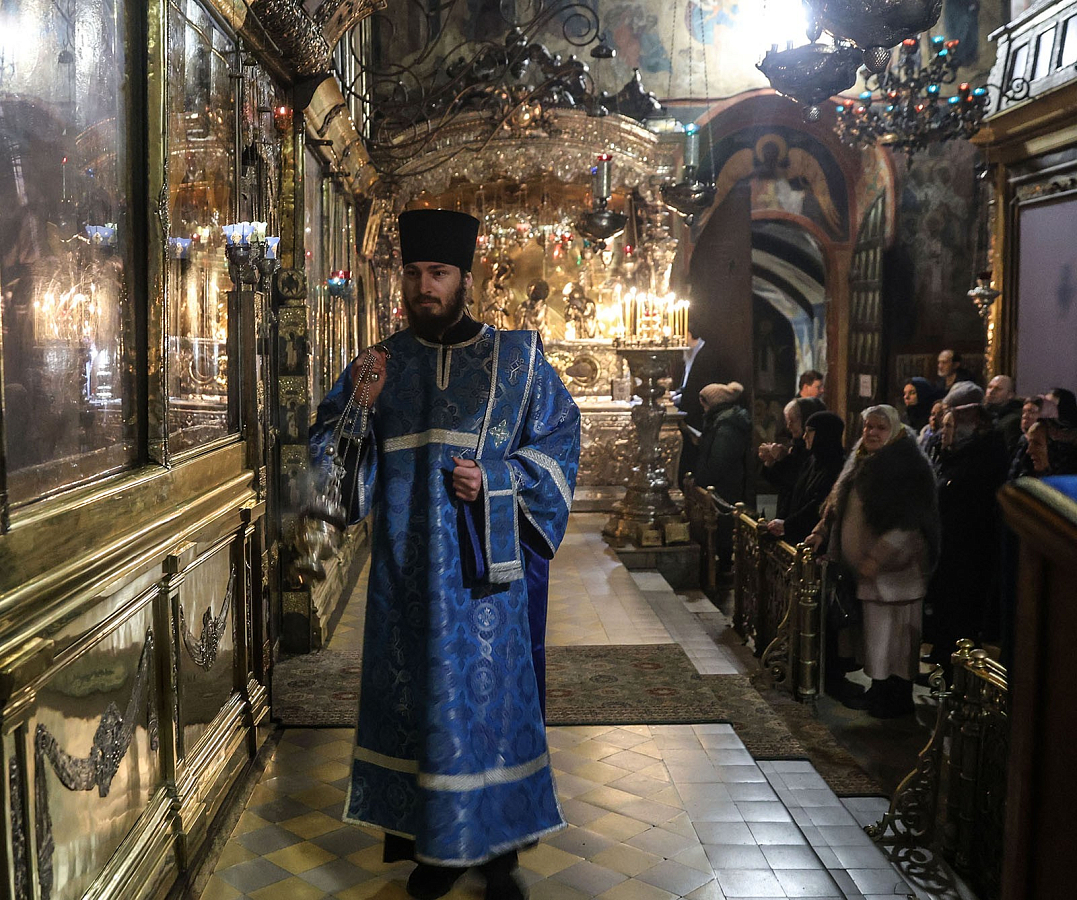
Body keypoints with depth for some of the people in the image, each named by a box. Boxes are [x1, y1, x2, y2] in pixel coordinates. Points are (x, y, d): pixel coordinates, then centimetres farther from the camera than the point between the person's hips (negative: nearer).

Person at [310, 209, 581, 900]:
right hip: (408, 573, 2)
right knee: (419, 701, 8)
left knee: (493, 698, 4)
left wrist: (495, 479, -13)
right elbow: (330, 455, 7)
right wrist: (358, 407, -13)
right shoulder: (382, 364, 7)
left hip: (488, 569, -2)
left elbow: (559, 442, 2)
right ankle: (437, 844, 25)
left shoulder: (517, 360, 2)